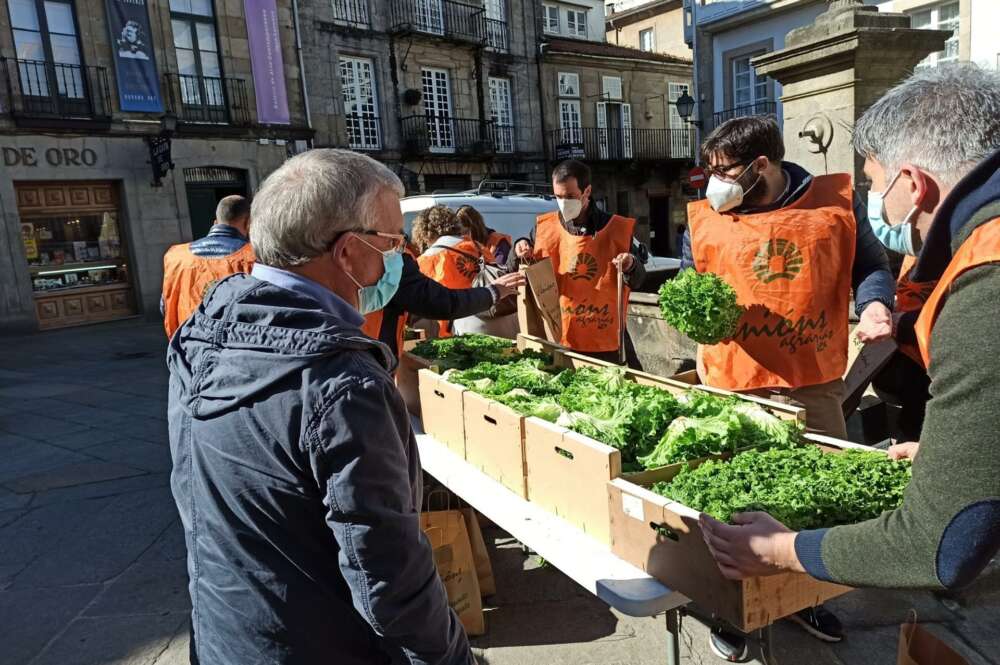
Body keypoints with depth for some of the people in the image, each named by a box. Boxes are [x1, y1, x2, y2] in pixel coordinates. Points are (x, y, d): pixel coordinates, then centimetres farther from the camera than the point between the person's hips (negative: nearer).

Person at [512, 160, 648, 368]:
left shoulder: (617, 228, -3)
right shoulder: (544, 228, 1)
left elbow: (637, 281, 2)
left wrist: (631, 266, -19)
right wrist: (520, 254, -9)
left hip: (607, 339, -1)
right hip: (558, 338, 1)